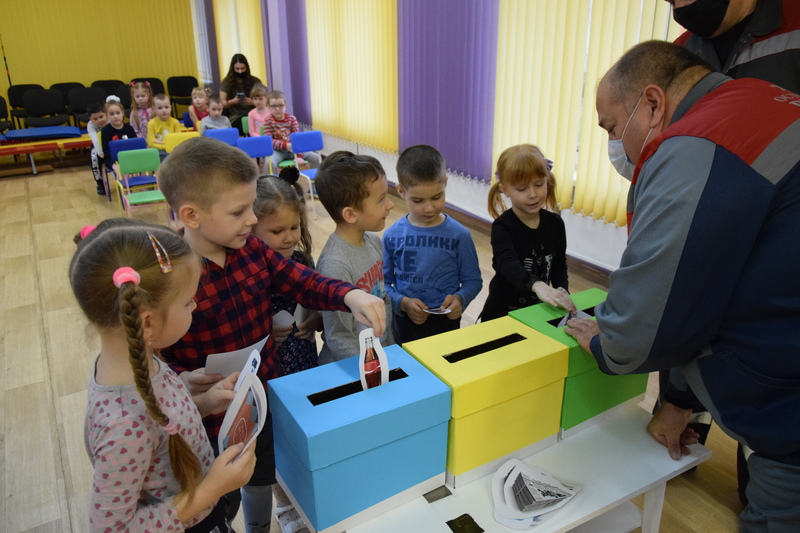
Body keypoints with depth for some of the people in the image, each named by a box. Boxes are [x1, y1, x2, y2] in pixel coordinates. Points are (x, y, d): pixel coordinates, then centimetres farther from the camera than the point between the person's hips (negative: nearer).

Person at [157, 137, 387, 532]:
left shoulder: (252, 250, -9)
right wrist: (183, 381, -39)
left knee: (262, 480, 33)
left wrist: (349, 295, -26)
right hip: (210, 424, -6)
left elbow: (304, 282, -8)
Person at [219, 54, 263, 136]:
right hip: (235, 118, -1)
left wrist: (253, 102, -12)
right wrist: (232, 101, -12)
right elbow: (222, 104, 9)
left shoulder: (254, 81, 13)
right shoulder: (227, 81, 11)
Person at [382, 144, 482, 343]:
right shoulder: (392, 236, -8)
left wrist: (460, 299, -22)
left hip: (446, 323, -1)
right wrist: (402, 302, -20)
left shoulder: (459, 235, -10)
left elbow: (473, 281, -3)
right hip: (404, 325, 1)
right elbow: (384, 283, -2)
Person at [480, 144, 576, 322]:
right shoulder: (502, 226, -15)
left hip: (540, 311, 4)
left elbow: (559, 266, 8)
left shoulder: (555, 223, -1)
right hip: (503, 314, -4)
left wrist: (562, 291, -13)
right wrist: (537, 285, -51)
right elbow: (508, 264, -33)